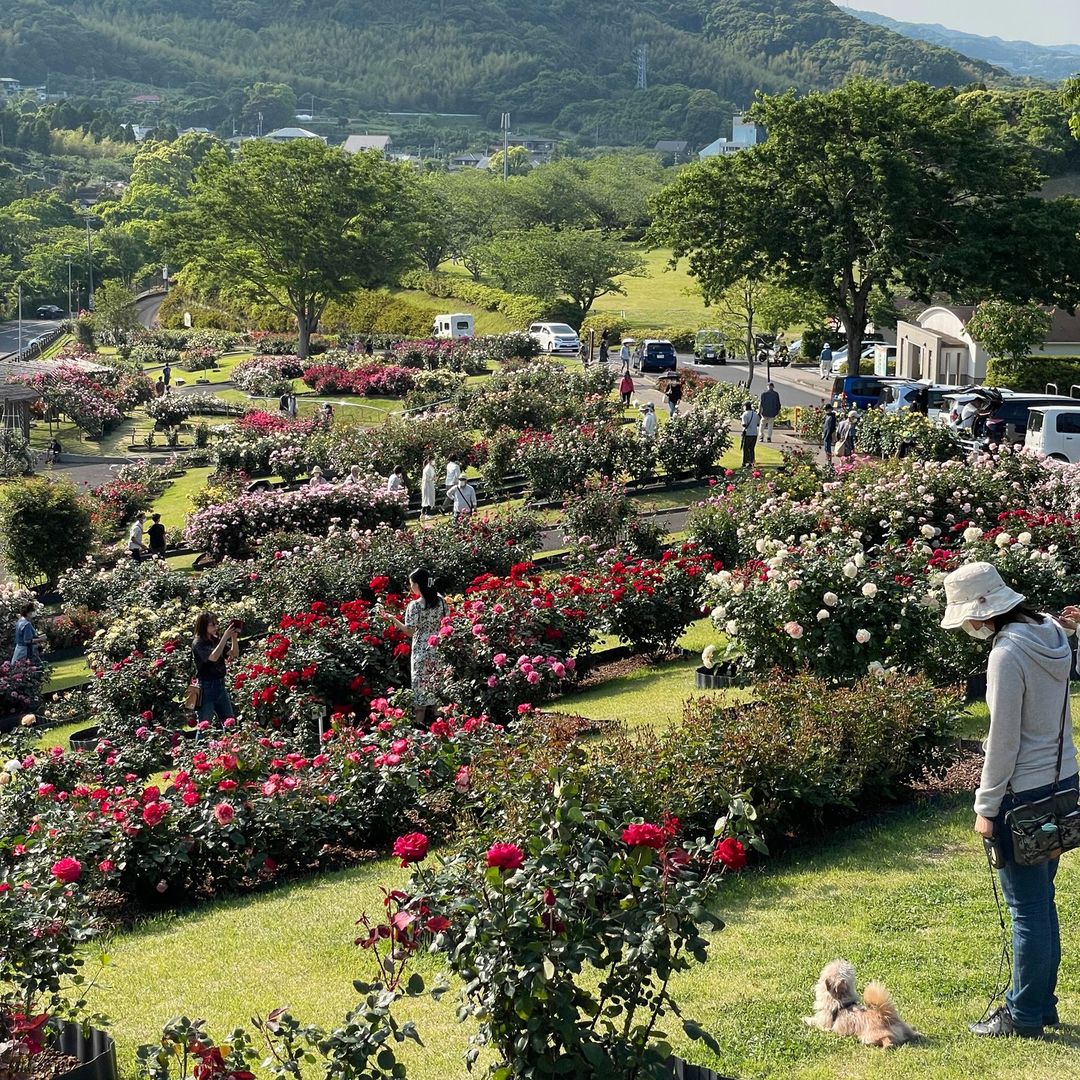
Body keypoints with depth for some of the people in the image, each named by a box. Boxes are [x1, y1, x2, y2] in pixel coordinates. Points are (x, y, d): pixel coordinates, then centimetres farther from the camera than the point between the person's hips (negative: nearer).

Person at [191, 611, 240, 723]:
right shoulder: (198, 643, -11)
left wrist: (234, 638, -7)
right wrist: (225, 637, -25)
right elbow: (213, 657, -26)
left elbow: (234, 655, 9)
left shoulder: (216, 640, 6)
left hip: (221, 685, 6)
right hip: (206, 687, -6)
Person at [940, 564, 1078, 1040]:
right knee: (1041, 899, 18)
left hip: (1025, 792, -9)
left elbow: (1003, 738, -18)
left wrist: (987, 806, -11)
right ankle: (1042, 1003, 27)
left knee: (1027, 906, 1)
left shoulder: (1007, 653, -20)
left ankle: (1024, 1016, 10)